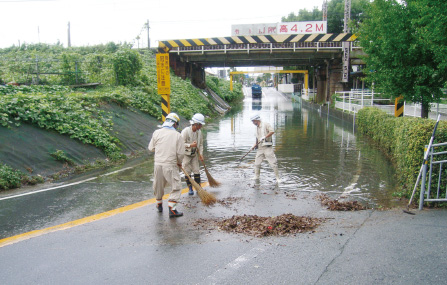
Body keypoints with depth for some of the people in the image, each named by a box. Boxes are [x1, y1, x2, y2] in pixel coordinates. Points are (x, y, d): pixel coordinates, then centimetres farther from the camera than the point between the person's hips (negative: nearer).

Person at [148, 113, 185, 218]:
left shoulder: (157, 133, -1)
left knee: (158, 185, 20)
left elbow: (151, 148, 8)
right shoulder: (177, 135, -8)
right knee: (176, 187, 6)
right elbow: (180, 153, -8)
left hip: (158, 164, 4)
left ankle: (159, 204, 38)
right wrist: (179, 162, 11)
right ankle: (172, 209, 1)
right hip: (170, 165, -4)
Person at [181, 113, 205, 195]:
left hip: (194, 154, 5)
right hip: (185, 155, -5)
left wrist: (201, 154, -1)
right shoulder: (185, 131, -21)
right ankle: (190, 189, 13)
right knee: (187, 172, 0)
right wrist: (190, 145, -30)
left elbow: (200, 144, 9)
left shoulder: (199, 132, -1)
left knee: (197, 171, 4)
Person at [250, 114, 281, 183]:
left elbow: (272, 131, -19)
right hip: (260, 148, 7)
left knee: (273, 162, -7)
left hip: (267, 147, -7)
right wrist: (254, 146, 13)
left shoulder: (265, 124, -4)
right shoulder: (257, 128, 18)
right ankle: (256, 176, 23)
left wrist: (264, 137, -25)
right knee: (257, 163, 9)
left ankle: (277, 178, -2)